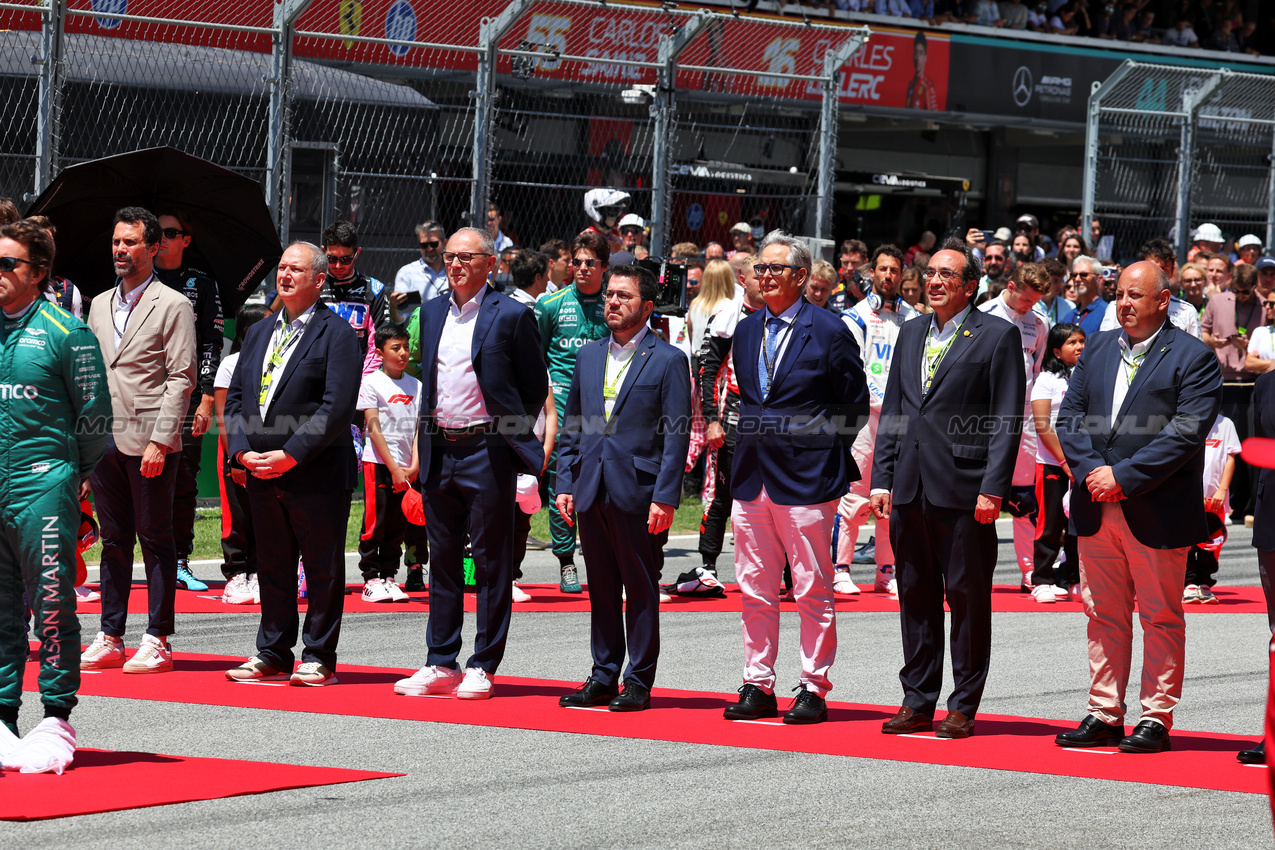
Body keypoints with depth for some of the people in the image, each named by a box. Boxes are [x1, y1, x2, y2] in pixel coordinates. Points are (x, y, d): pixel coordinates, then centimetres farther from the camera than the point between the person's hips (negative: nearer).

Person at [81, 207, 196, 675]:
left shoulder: (173, 306, -4)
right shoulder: (99, 306, 16)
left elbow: (180, 379, -9)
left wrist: (159, 442, -16)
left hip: (149, 442, -6)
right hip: (105, 440, 6)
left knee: (156, 540, -1)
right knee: (113, 540, 10)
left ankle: (157, 641, 2)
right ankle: (110, 638, 14)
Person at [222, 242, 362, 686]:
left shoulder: (337, 334, -6)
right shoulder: (259, 333, 16)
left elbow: (337, 407, -14)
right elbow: (235, 397, 14)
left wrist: (291, 454, -18)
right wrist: (242, 450, -3)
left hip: (316, 474, -6)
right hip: (262, 476, 6)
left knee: (322, 567, 1)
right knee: (272, 566, 12)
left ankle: (319, 658, 7)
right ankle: (273, 654, 20)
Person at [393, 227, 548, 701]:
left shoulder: (511, 316, -5)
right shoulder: (431, 314, 12)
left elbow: (535, 386, 0)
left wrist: (508, 433, -1)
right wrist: (423, 443, 13)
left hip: (487, 451, -6)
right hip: (439, 452, 6)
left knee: (491, 562, 1)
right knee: (442, 559, 10)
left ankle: (484, 667, 5)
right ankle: (441, 664, 16)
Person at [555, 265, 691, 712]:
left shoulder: (668, 360, -3)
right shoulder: (588, 356, 14)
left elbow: (677, 437, -7)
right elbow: (572, 426, 17)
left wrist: (664, 498, -13)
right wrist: (565, 483, 8)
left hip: (639, 491, -5)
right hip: (592, 491, 5)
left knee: (641, 589, 0)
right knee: (601, 588, 10)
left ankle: (638, 682, 6)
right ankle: (603, 677, 17)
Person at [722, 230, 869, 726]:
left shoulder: (828, 332, -5)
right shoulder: (746, 332, 12)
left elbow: (855, 405, -1)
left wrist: (825, 451, -4)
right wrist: (747, 437, 13)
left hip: (806, 477, -6)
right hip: (751, 476, 6)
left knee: (812, 591, 0)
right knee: (755, 590, 8)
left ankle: (814, 690, 5)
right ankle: (758, 686, 14)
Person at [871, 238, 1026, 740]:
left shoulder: (998, 336, -2)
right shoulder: (911, 335, 16)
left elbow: (1008, 420, -7)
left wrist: (993, 489, -14)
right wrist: (881, 479, 9)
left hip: (964, 489, -6)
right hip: (909, 489, 6)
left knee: (968, 597, -1)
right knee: (915, 596, 9)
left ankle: (963, 707, 5)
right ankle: (917, 702, 16)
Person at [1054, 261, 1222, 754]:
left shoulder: (1193, 358, -5)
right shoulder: (1098, 350, 13)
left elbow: (1186, 432, -14)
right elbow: (1070, 416, 10)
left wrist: (1124, 476, -17)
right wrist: (1090, 471, -7)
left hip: (1157, 512, -5)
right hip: (1097, 508, 6)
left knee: (1160, 619, 2)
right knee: (1104, 615, 10)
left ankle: (1156, 720, 7)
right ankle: (1104, 716, 16)